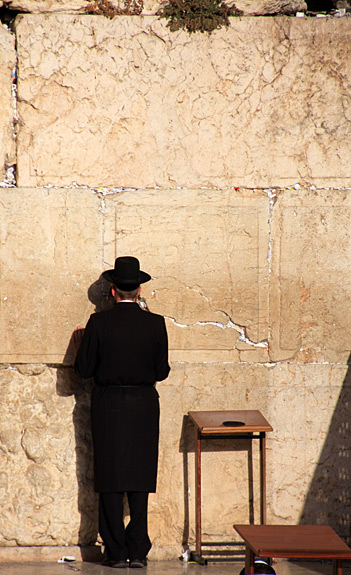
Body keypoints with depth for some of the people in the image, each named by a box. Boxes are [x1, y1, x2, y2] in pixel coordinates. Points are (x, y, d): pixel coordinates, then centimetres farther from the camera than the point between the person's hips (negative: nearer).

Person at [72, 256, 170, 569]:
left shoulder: (98, 323, -8)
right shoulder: (155, 324, -4)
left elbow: (84, 370, -4)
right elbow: (162, 372, 1)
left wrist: (79, 349, 16)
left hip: (108, 405, -1)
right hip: (144, 405, 1)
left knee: (111, 479, 4)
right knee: (140, 479, 5)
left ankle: (116, 551, 4)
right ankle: (137, 551, 3)